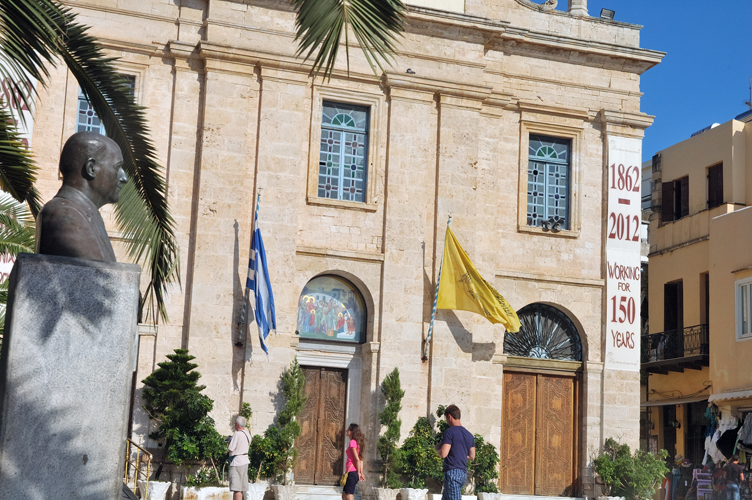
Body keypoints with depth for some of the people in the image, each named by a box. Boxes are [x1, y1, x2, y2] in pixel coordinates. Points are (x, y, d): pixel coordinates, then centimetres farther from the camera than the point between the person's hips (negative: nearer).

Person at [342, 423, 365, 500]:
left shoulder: (352, 442, -12)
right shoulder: (357, 443, 16)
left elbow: (357, 459, -17)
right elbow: (360, 459, 15)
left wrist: (358, 473, -10)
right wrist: (361, 473, 12)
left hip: (352, 472, -10)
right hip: (353, 473, 10)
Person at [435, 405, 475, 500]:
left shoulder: (450, 432, -10)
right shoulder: (469, 435, 13)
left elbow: (443, 454, -16)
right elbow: (472, 457, 17)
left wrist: (437, 448, 4)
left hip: (452, 472, -8)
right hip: (463, 473, 8)